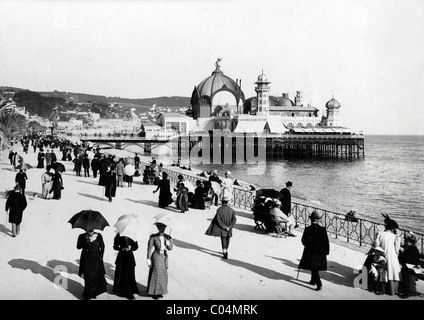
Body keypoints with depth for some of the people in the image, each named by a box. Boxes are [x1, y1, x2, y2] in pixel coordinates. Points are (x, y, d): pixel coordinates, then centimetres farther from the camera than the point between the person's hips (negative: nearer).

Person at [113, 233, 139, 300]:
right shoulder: (119, 235, -2)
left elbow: (136, 246, 6)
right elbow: (115, 246, 2)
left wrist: (131, 248, -14)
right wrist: (122, 249, -15)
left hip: (129, 257, 0)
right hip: (121, 256, 0)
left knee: (130, 275, -2)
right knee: (121, 274, 5)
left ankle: (129, 293, 2)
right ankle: (120, 291, 20)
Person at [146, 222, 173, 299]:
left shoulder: (168, 237, 1)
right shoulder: (153, 237, -10)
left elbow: (170, 248, -5)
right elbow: (149, 248, -9)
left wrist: (168, 244, -27)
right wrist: (148, 259, -12)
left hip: (164, 257, 5)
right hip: (156, 257, -4)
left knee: (163, 275, 9)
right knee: (156, 274, -5)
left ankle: (159, 291, 21)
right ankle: (154, 292, 6)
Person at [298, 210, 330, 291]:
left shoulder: (307, 229, -13)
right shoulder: (323, 229, -7)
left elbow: (303, 241, -7)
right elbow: (326, 242, -3)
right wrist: (326, 252, 7)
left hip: (310, 252, -3)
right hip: (320, 253, 3)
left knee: (314, 269, 2)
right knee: (315, 268, 21)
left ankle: (319, 284, -8)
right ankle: (313, 281, 34)